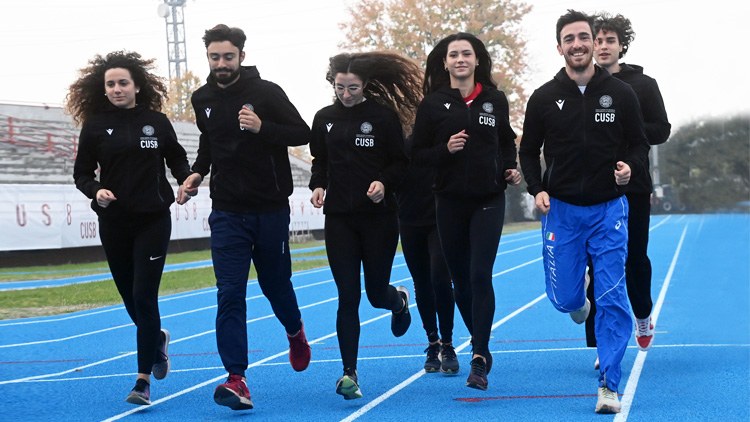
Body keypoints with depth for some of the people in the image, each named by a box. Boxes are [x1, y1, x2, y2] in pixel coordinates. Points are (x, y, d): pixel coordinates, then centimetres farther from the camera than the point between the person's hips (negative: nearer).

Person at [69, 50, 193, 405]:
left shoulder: (157, 122, 0)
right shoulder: (95, 126, 0)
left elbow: (177, 158, 12)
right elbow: (82, 173, 4)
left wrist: (186, 181, -7)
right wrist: (95, 191, -17)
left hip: (153, 220, -2)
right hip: (114, 223, 2)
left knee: (144, 297, -10)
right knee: (131, 297, 12)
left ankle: (144, 379, -4)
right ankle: (156, 338, 45)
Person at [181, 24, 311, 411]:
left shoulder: (266, 92, -9)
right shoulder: (202, 100, 5)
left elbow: (302, 133, -11)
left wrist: (262, 127, -26)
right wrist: (198, 171, 6)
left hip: (271, 209, -2)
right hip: (227, 212, 2)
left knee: (275, 284, 13)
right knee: (230, 296, -10)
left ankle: (295, 332, 47)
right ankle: (236, 380, -14)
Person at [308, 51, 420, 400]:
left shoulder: (384, 116, -3)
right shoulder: (324, 119, 6)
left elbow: (401, 162, -1)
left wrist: (384, 182, -19)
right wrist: (318, 186, -2)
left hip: (379, 217, -2)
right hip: (339, 218, 2)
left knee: (377, 294, 7)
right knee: (348, 297, -5)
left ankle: (400, 301, 46)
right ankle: (349, 373, -2)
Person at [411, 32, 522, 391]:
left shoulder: (495, 100, 3)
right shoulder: (433, 104, -1)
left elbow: (507, 142, 18)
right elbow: (417, 154, 1)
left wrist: (511, 170, 1)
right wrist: (445, 150, -17)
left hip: (488, 200, -1)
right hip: (450, 202, 1)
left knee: (480, 276, -13)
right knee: (460, 280, 9)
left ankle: (479, 360, -14)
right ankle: (481, 344, 29)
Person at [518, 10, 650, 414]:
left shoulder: (620, 93, -2)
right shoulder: (544, 98, -1)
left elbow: (640, 144, 5)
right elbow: (528, 151, 7)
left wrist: (630, 167, -17)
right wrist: (537, 189, -9)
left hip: (609, 209, -1)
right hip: (561, 210, 1)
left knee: (612, 299, -7)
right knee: (564, 297, 3)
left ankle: (609, 386, -1)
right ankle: (578, 302, 43)